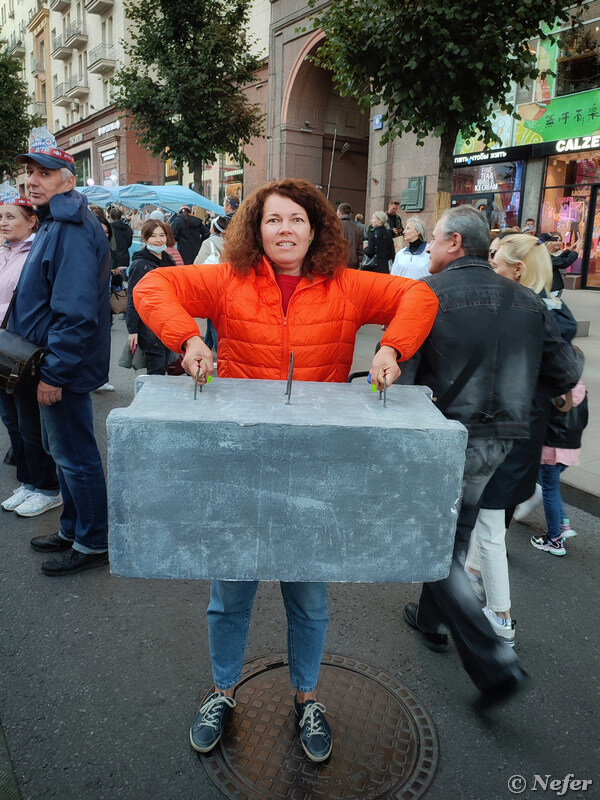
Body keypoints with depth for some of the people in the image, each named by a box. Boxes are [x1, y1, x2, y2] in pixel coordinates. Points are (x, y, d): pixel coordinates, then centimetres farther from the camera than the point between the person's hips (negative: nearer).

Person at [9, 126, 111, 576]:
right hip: (50, 362, 10)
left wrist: (53, 373, -23)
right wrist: (48, 367, 18)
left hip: (63, 367, -10)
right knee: (62, 450, 19)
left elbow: (76, 314, -27)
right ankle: (73, 530, 35)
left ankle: (93, 543, 17)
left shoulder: (72, 231, -19)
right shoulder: (55, 222, 15)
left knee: (75, 455, 1)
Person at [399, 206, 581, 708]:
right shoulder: (525, 300, 5)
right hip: (498, 439, 6)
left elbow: (396, 371, -17)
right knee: (455, 533, 23)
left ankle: (494, 662, 2)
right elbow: (565, 372, 5)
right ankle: (432, 619, 42)